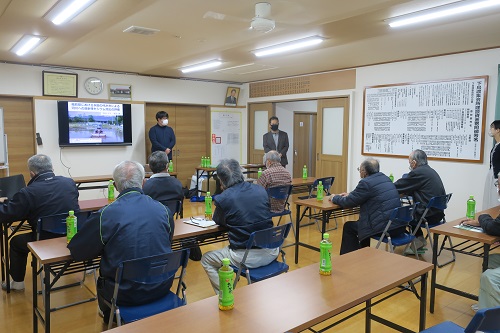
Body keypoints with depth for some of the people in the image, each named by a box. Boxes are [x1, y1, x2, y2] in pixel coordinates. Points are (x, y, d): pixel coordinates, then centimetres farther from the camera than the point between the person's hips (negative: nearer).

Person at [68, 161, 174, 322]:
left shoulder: (106, 214, -17)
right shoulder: (163, 210, -7)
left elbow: (76, 251, -5)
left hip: (126, 295, -3)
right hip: (161, 288, 4)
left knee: (103, 276, 28)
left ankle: (109, 318, 49)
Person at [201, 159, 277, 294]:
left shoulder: (223, 199, -13)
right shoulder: (261, 190, 0)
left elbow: (218, 221, 7)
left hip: (246, 257, -4)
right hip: (271, 253, 5)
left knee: (206, 260, 19)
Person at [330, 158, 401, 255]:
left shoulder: (366, 182, -13)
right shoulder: (384, 178, 13)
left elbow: (349, 202, -5)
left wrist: (334, 198, 12)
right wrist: (350, 195, 30)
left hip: (385, 228, -9)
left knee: (349, 227, 9)